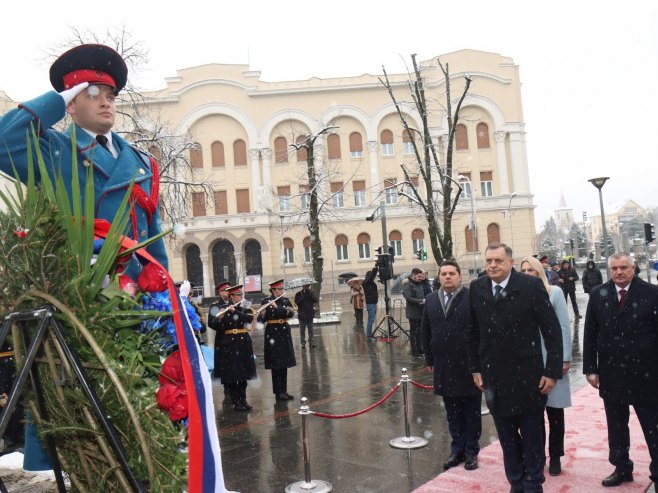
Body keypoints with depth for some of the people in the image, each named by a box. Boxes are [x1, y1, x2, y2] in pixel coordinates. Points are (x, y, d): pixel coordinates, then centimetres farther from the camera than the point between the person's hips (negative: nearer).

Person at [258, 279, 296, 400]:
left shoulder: (286, 301, 7)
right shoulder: (265, 301, -5)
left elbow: (291, 313, -10)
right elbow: (261, 320, -8)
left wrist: (277, 307, -21)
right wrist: (262, 313, -29)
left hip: (285, 333, 5)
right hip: (272, 334, -5)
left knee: (284, 365, 10)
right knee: (276, 365, -2)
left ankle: (284, 391, 19)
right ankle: (278, 392, 6)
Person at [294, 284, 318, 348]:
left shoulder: (311, 293, 7)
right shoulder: (298, 294, -1)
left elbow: (315, 300, -7)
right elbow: (296, 303, -13)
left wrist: (310, 294, -17)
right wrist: (303, 296, -19)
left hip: (310, 315, 2)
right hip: (302, 315, -2)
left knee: (311, 330, 5)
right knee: (302, 330, 2)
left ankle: (312, 342, 10)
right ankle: (303, 343, 9)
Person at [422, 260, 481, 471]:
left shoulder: (472, 297, -9)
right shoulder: (431, 300, 6)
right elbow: (425, 332, 11)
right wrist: (430, 359, 10)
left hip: (469, 365, -4)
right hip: (444, 367, 4)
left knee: (472, 412, 10)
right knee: (452, 412, 14)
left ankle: (472, 451, 23)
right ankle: (457, 450, 26)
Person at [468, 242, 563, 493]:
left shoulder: (531, 286, -11)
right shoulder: (477, 288, 0)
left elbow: (552, 330, -8)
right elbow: (473, 332, 8)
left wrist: (552, 371, -9)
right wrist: (475, 368, 8)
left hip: (527, 376, -3)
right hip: (494, 376, 3)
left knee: (531, 435, 12)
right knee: (507, 437, 13)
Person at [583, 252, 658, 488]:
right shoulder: (598, 295, 1)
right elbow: (590, 334, 3)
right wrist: (590, 369, 0)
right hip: (611, 374, 3)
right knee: (616, 426, 16)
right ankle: (621, 468, 32)